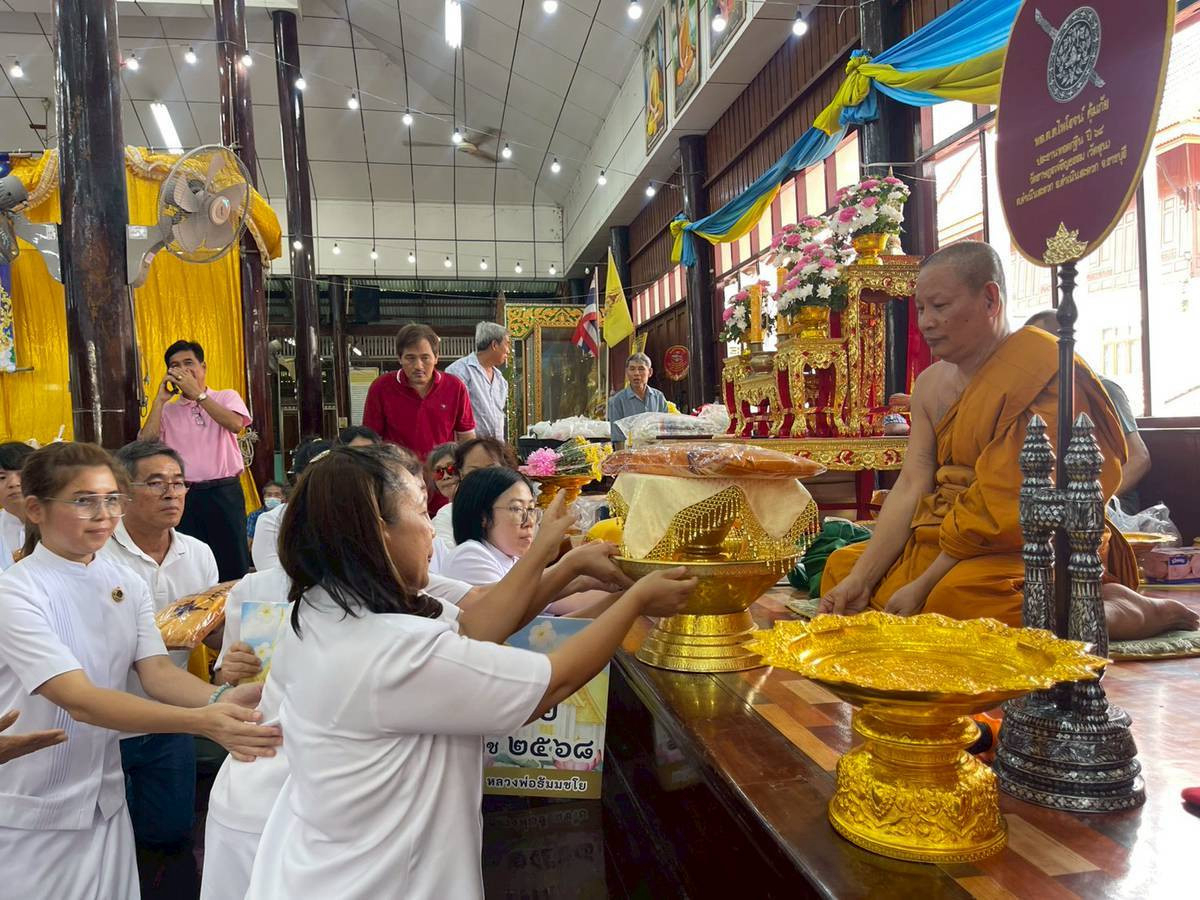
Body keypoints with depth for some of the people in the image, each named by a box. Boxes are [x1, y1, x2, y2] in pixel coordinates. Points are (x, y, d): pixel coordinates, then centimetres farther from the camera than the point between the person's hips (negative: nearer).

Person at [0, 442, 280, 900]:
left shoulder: (127, 585, 1)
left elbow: (157, 672, -9)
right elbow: (80, 701, -28)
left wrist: (219, 700, -31)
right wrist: (201, 721, -40)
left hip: (103, 797, 5)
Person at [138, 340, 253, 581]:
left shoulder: (226, 397, 8)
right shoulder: (167, 410, 13)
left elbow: (235, 424, -14)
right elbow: (145, 444, -3)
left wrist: (197, 394, -12)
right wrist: (160, 399, -1)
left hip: (224, 492, -2)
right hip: (185, 495, 2)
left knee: (234, 564, 0)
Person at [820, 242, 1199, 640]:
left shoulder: (1041, 371, -15)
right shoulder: (930, 384, 9)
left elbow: (1007, 508, -20)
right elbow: (910, 489, 0)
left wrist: (923, 585, -19)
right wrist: (861, 580, -11)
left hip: (1034, 549, -8)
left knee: (961, 597, -37)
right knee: (842, 565, -1)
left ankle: (1130, 611, -11)